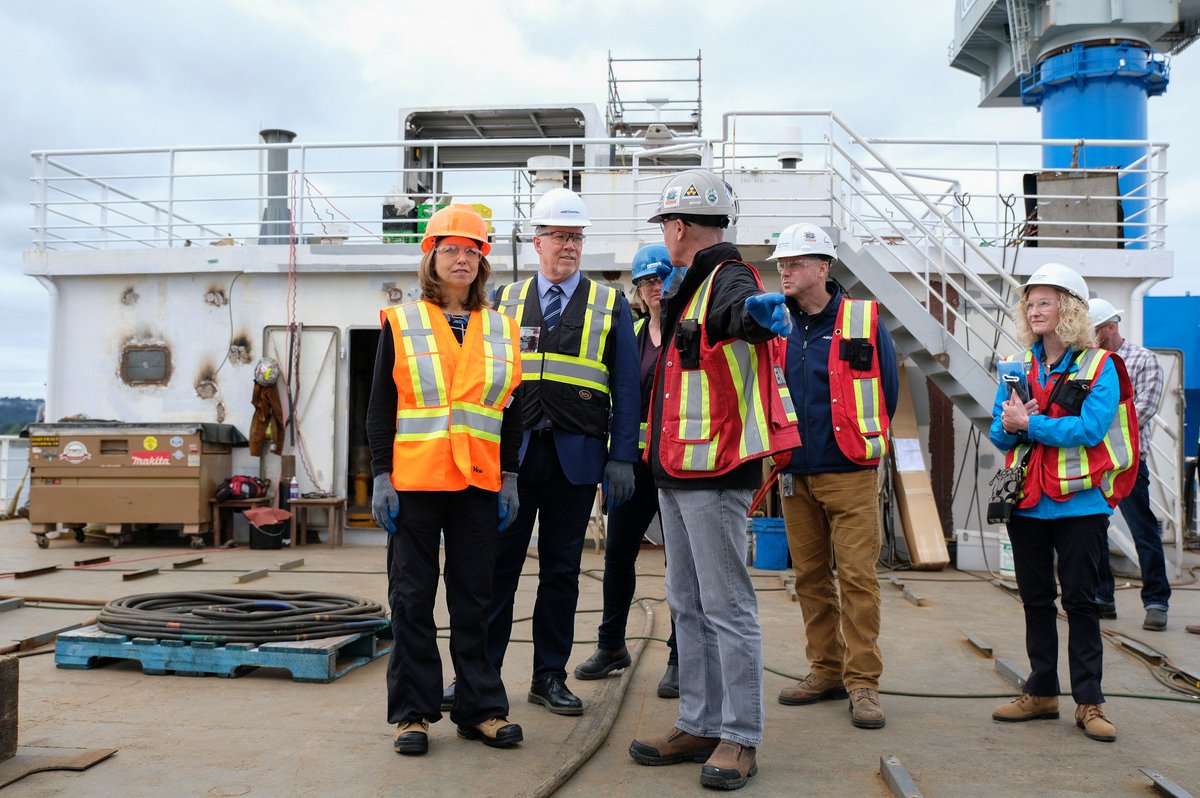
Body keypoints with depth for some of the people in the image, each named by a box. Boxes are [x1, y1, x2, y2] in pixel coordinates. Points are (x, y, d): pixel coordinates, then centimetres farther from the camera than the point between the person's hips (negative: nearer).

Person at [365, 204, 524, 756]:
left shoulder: (501, 330, 10)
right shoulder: (400, 323, 3)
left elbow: (511, 411, 13)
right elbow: (379, 407, 2)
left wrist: (509, 478, 7)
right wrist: (382, 477, -5)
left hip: (478, 483, 2)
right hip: (413, 482, -2)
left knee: (474, 599, 8)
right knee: (412, 599, 4)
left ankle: (481, 709, 18)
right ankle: (412, 713, 14)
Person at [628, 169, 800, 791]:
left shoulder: (729, 278, -12)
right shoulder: (691, 286, 17)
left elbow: (736, 309, -38)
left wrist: (756, 314, -60)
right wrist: (669, 294, 39)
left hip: (715, 470, -10)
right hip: (677, 472, 10)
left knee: (727, 607, -3)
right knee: (687, 605, 14)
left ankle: (740, 739, 7)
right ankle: (699, 726, 25)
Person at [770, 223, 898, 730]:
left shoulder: (864, 320, -2)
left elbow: (887, 389, 4)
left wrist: (860, 443, 7)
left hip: (850, 475, -4)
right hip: (795, 474, 4)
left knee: (857, 576, -5)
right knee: (810, 576, 10)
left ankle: (863, 682, 5)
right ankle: (826, 670, 23)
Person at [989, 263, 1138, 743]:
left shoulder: (1098, 366, -4)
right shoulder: (1018, 366, 9)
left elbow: (1090, 428, -18)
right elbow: (999, 433, 6)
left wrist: (1028, 423, -18)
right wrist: (1008, 426, -16)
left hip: (1078, 501, -4)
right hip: (1026, 501, 5)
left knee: (1080, 600, 1)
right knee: (1035, 600, 12)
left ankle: (1089, 701, 10)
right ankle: (1041, 693, 23)